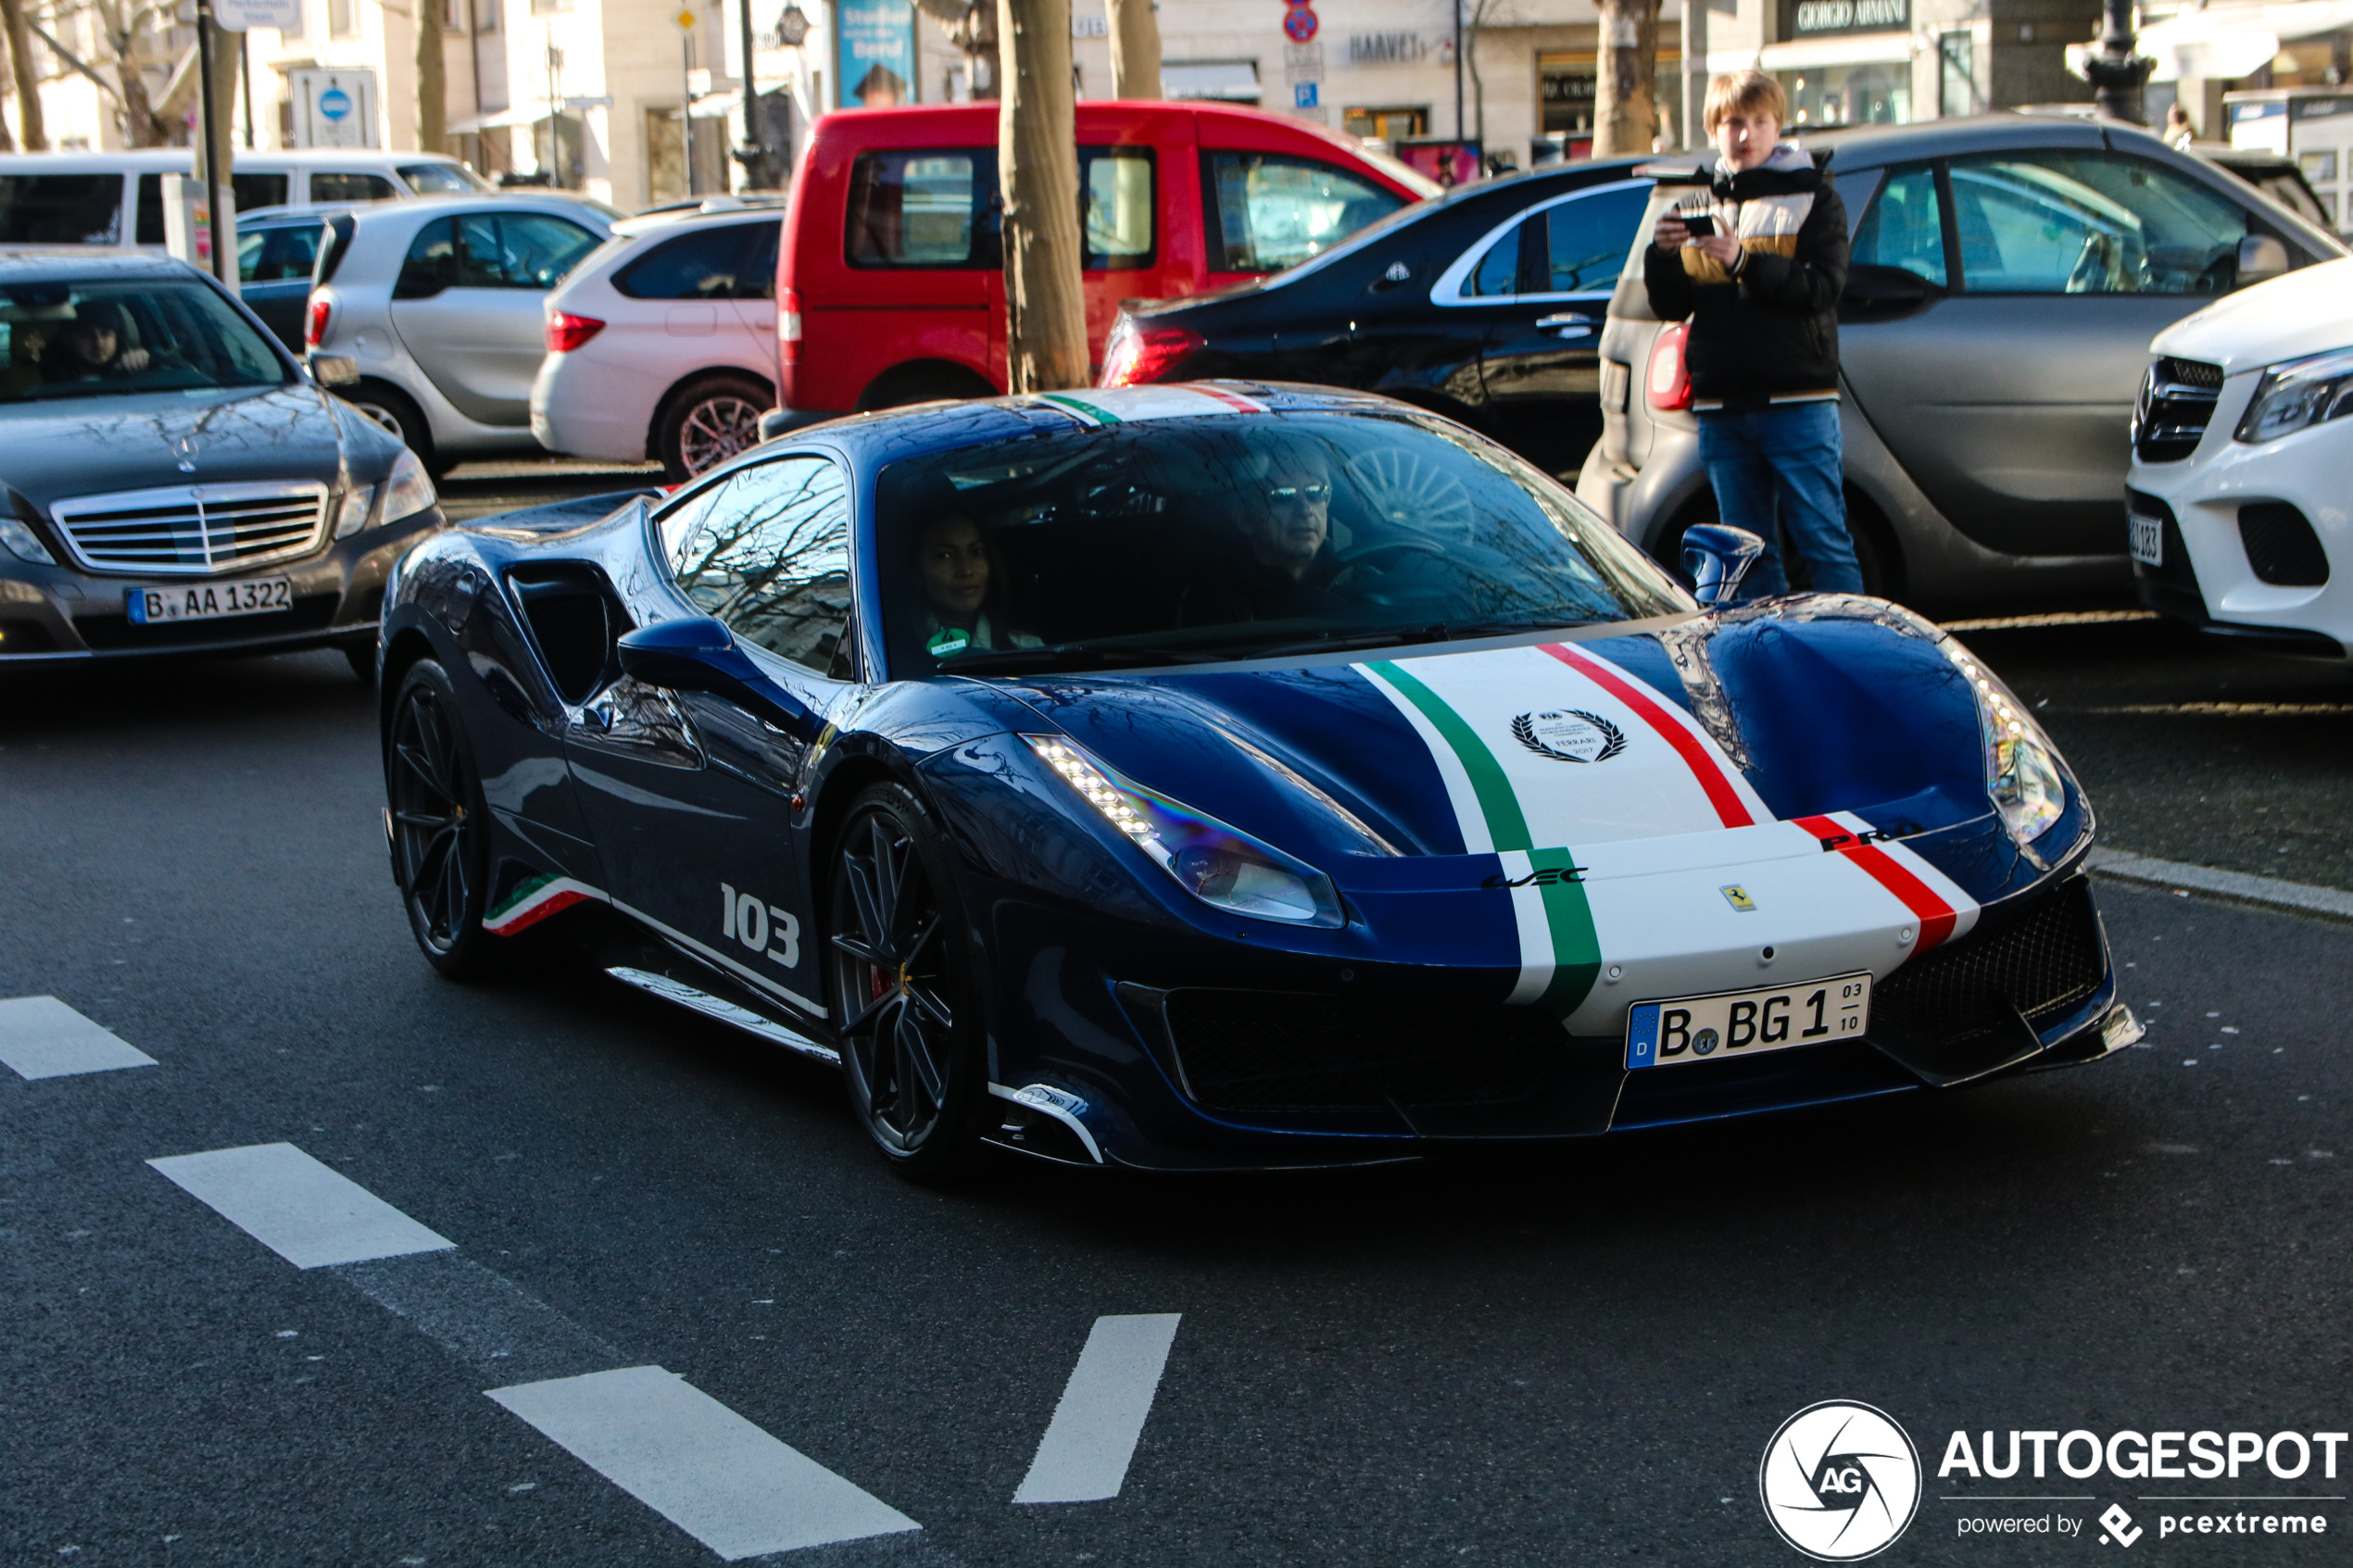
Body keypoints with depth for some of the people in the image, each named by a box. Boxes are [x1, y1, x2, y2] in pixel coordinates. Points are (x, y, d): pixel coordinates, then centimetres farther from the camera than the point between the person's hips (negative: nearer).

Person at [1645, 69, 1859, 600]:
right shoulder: (1698, 202, 13)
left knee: (1825, 544, -5)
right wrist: (1662, 254, -10)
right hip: (1721, 407, 4)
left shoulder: (1813, 197, 2)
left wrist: (1744, 261, -23)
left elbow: (1821, 288, -12)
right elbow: (1671, 307, 10)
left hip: (1797, 404, -4)